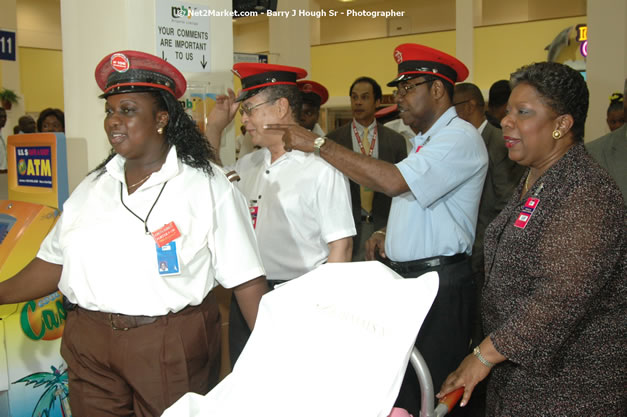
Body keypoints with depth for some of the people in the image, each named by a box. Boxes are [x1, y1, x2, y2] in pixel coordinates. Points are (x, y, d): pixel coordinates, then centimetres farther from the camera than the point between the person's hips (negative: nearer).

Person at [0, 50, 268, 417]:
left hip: (173, 346, -4)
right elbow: (56, 262, 11)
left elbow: (245, 280, -12)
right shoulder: (92, 187, 9)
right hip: (89, 345, 5)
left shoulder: (207, 185, -7)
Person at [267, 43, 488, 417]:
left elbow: (393, 181, -27)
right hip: (404, 277, 9)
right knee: (400, 387, 12)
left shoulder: (460, 137, -14)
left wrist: (318, 144, -23)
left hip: (441, 285, -9)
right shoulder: (425, 141, 17)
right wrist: (387, 234, 4)